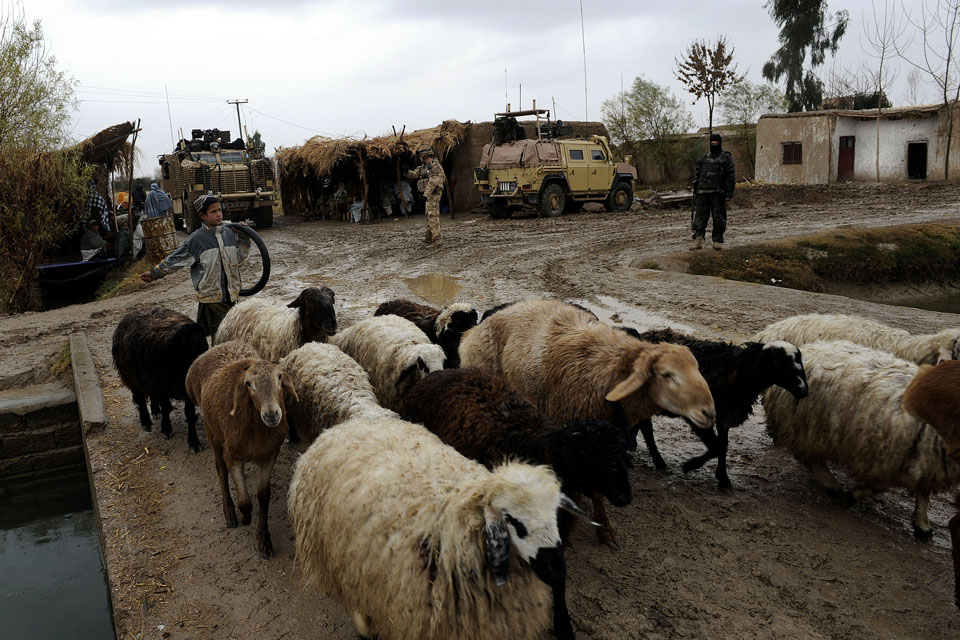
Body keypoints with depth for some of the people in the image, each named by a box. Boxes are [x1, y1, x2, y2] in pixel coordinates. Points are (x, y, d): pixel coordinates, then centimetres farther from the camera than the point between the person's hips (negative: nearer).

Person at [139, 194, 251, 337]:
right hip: (211, 297, -4)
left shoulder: (229, 233, 5)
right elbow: (177, 258, -1)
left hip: (231, 294, 5)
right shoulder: (198, 238, -7)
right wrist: (154, 273, 0)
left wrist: (244, 238, 2)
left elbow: (239, 257, 14)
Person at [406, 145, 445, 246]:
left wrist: (426, 194, -24)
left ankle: (437, 239, -18)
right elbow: (414, 174, 17)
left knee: (433, 216, -15)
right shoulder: (423, 166, 16)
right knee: (429, 215, 15)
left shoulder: (435, 166, -13)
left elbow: (433, 182, -20)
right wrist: (407, 171, -5)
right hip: (429, 193, 10)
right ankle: (429, 238, 23)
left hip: (434, 193, -10)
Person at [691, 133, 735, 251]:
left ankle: (717, 241, 8)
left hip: (718, 193, -3)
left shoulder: (726, 158, 2)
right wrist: (696, 191, 11)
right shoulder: (704, 158, 15)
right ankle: (698, 240, 0)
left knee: (718, 218, 1)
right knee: (700, 216, -2)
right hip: (703, 193, 3)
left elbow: (731, 177, -3)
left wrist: (729, 194, -10)